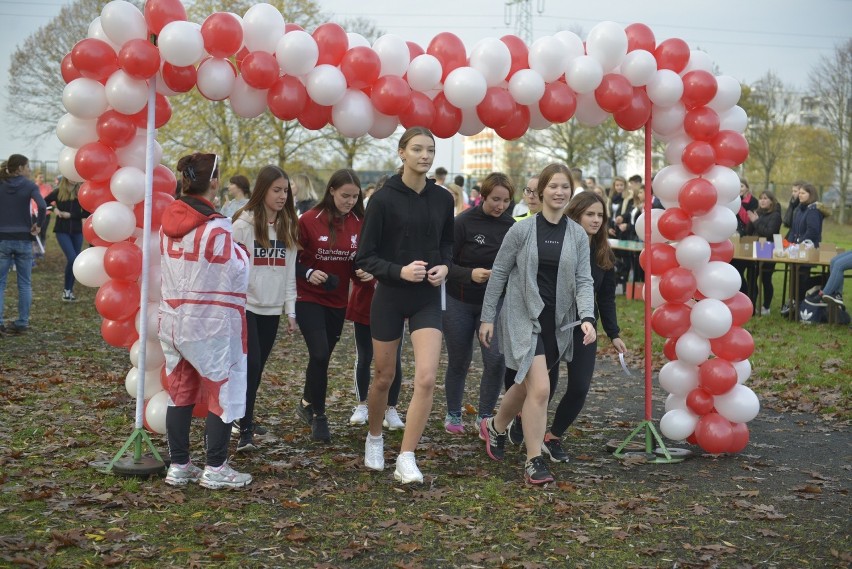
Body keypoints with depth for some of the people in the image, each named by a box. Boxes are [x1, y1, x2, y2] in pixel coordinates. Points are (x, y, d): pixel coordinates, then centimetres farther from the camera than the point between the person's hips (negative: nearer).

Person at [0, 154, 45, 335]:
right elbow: (42, 206, -19)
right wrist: (38, 225, -6)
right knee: (24, 283, 9)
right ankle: (22, 323, 10)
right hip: (23, 239, -1)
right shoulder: (29, 185, -4)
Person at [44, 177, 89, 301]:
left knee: (74, 260, 5)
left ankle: (69, 290, 19)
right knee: (72, 259, -16)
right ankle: (67, 289, 0)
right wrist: (55, 209, -9)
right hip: (62, 230, -2)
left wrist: (70, 215, -13)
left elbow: (87, 213, -4)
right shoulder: (58, 192, -2)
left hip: (77, 231, 2)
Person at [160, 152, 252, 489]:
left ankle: (178, 466, 20)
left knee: (179, 392, 14)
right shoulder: (217, 227, -17)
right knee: (223, 394, 6)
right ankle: (215, 469, 10)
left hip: (173, 320, 6)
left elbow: (170, 269, 11)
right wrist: (241, 252, 7)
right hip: (211, 324, -6)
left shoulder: (168, 223, 3)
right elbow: (235, 275, -11)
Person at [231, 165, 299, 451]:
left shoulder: (288, 226, 10)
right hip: (247, 306, -5)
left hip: (272, 309, 5)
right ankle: (246, 430, -9)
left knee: (257, 368, 10)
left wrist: (291, 310, 10)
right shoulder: (244, 223, -7)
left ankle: (245, 419, 22)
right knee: (251, 365, -12)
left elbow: (289, 270, 12)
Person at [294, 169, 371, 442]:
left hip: (338, 301, 4)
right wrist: (307, 273, -23)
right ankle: (318, 415, -1)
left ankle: (307, 402, 37)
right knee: (320, 353, -16)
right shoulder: (309, 220, -12)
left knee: (323, 356, 13)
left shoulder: (359, 223, -2)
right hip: (309, 299, -4)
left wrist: (365, 272, -10)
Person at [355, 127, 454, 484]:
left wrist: (445, 266, -3)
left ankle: (406, 460, -4)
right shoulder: (383, 199, -10)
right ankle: (374, 439, 39)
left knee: (426, 379, -12)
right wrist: (400, 271, -23)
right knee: (384, 377, 12)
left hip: (428, 299, 2)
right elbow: (364, 257, -8)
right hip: (389, 297, -2)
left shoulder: (443, 199, 1)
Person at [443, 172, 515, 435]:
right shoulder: (464, 222, -12)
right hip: (460, 303, -2)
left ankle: (484, 416, 7)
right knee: (459, 363, 9)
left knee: (496, 360, -10)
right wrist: (470, 274, -28)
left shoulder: (511, 226, -2)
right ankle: (453, 415, 27)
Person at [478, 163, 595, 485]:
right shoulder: (522, 230, -4)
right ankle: (534, 461, -3)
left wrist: (587, 317, -17)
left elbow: (584, 280, 0)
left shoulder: (578, 236, 5)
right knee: (540, 388, -15)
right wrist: (488, 317, 1)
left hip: (558, 324, 4)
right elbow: (499, 273, 2)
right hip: (523, 319, -4)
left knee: (525, 386, 14)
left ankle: (495, 427, 43)